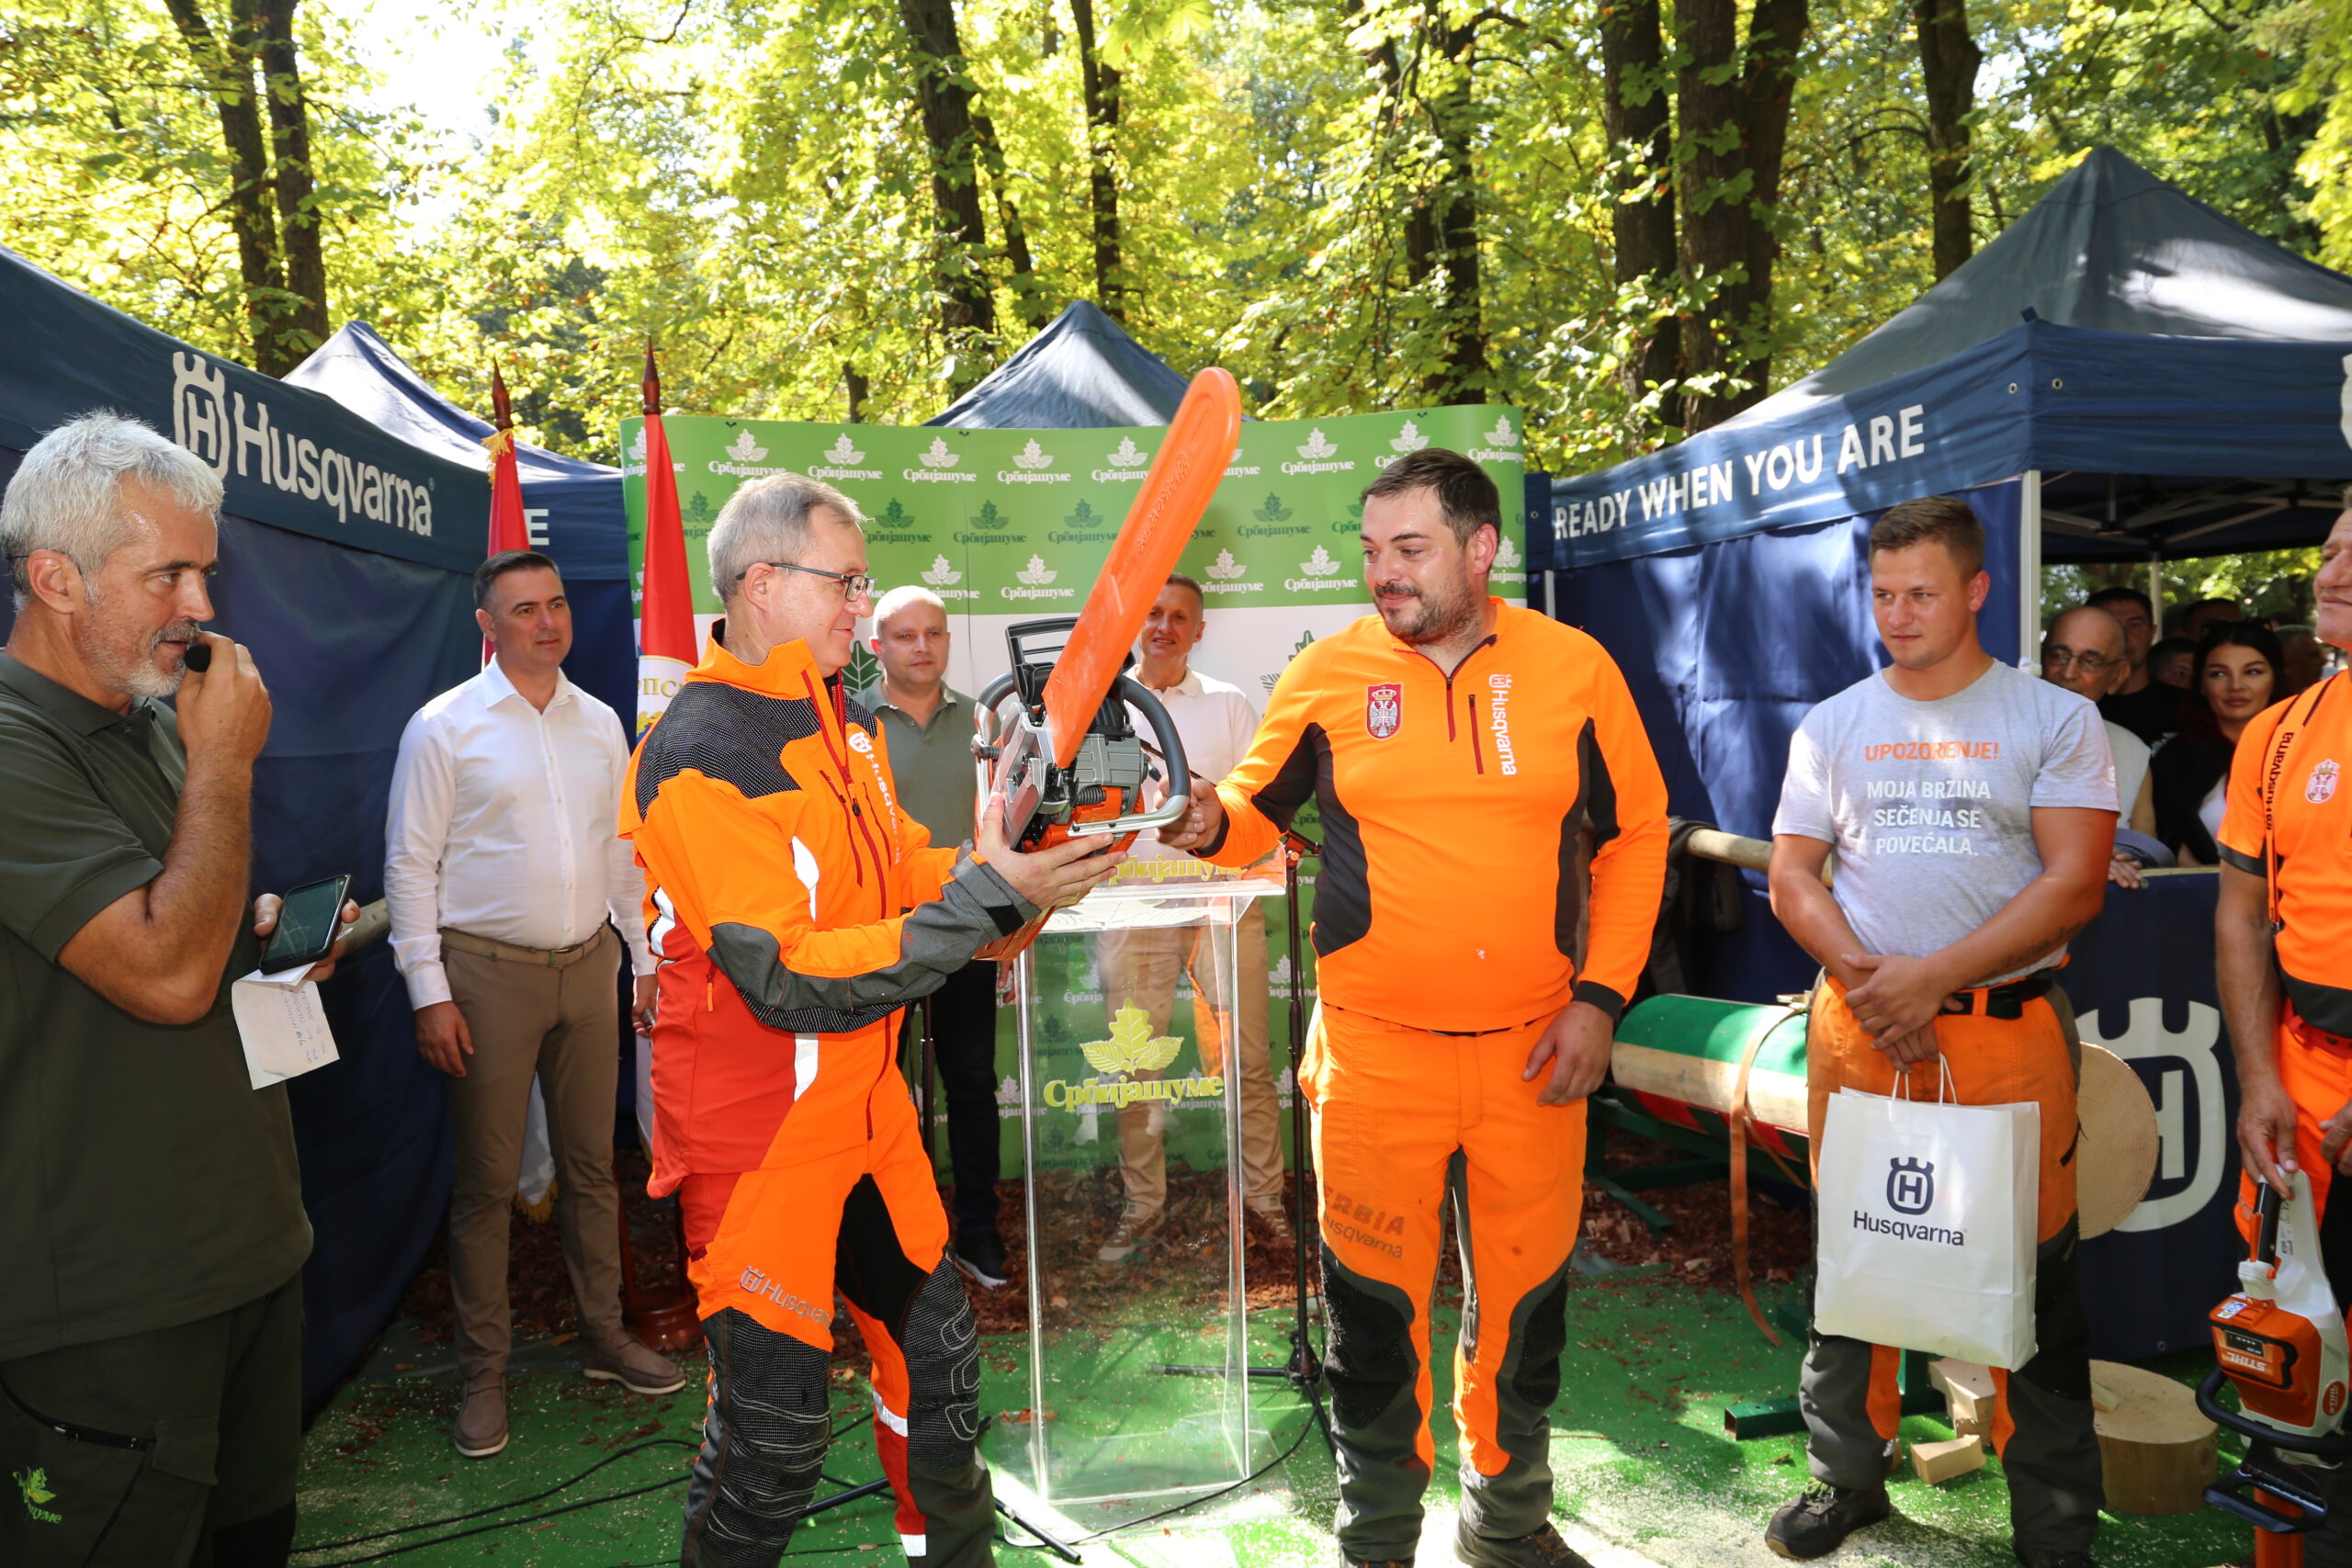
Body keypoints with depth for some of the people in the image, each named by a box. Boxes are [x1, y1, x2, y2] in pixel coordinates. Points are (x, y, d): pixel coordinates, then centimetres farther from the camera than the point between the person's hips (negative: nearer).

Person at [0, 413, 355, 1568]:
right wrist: (224, 763, -18)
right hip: (108, 1307, -8)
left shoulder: (158, 722, 11)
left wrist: (269, 939, 4)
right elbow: (166, 976, -25)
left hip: (250, 1244, 8)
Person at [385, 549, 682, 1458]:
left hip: (588, 966, 4)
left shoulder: (600, 723, 8)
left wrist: (648, 955, 11)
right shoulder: (443, 727, -6)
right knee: (486, 1181, 4)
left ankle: (604, 1335, 29)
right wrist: (429, 992, -11)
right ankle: (483, 1373, 19)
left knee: (591, 1164, 14)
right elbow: (410, 865, -7)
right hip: (489, 973, -4)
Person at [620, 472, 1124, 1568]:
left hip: (865, 1108, 8)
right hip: (759, 1136, -8)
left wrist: (1011, 865, -6)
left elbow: (901, 878, 12)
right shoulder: (698, 758, -21)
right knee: (773, 1429, 5)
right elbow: (790, 982, -27)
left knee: (937, 1351, 19)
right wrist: (985, 900, -29)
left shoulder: (842, 721, 7)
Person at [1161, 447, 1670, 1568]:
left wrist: (1600, 996, -1)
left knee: (1523, 1296, 17)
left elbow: (1635, 836, 6)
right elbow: (1256, 808, 8)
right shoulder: (1328, 672, -2)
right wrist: (1210, 822, -15)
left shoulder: (1574, 667, -1)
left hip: (1533, 1053, 2)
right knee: (1375, 1307, 9)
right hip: (1373, 1055, -1)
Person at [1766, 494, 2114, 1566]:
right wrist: (1865, 976, -10)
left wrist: (1933, 976, -15)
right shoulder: (1833, 725, 9)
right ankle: (1847, 1478, 27)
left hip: (2009, 1030, -2)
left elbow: (2075, 884, -7)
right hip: (1858, 1029, 3)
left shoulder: (2055, 719, 1)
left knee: (2031, 1273, 3)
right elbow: (1791, 876, 7)